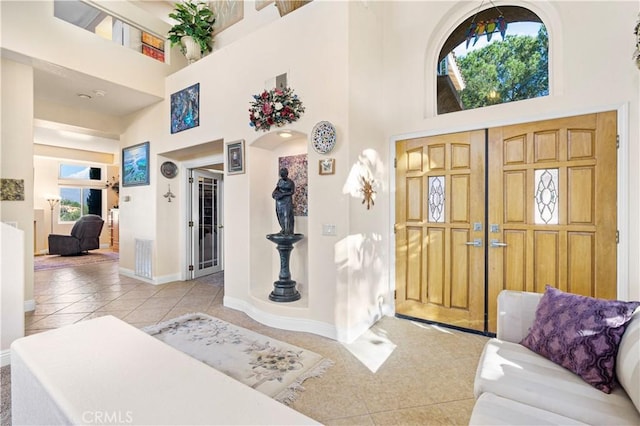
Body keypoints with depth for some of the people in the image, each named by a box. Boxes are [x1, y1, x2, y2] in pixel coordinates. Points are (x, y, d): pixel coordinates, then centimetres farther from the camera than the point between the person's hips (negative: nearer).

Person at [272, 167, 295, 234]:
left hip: (287, 200, -5)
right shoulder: (280, 180, 8)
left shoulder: (291, 182, -6)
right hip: (279, 200, 5)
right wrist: (274, 192, -10)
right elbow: (277, 188, 12)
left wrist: (283, 194, -20)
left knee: (287, 215, -8)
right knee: (280, 214, 4)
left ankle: (288, 230, -3)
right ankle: (283, 228, 15)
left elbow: (292, 192, -11)